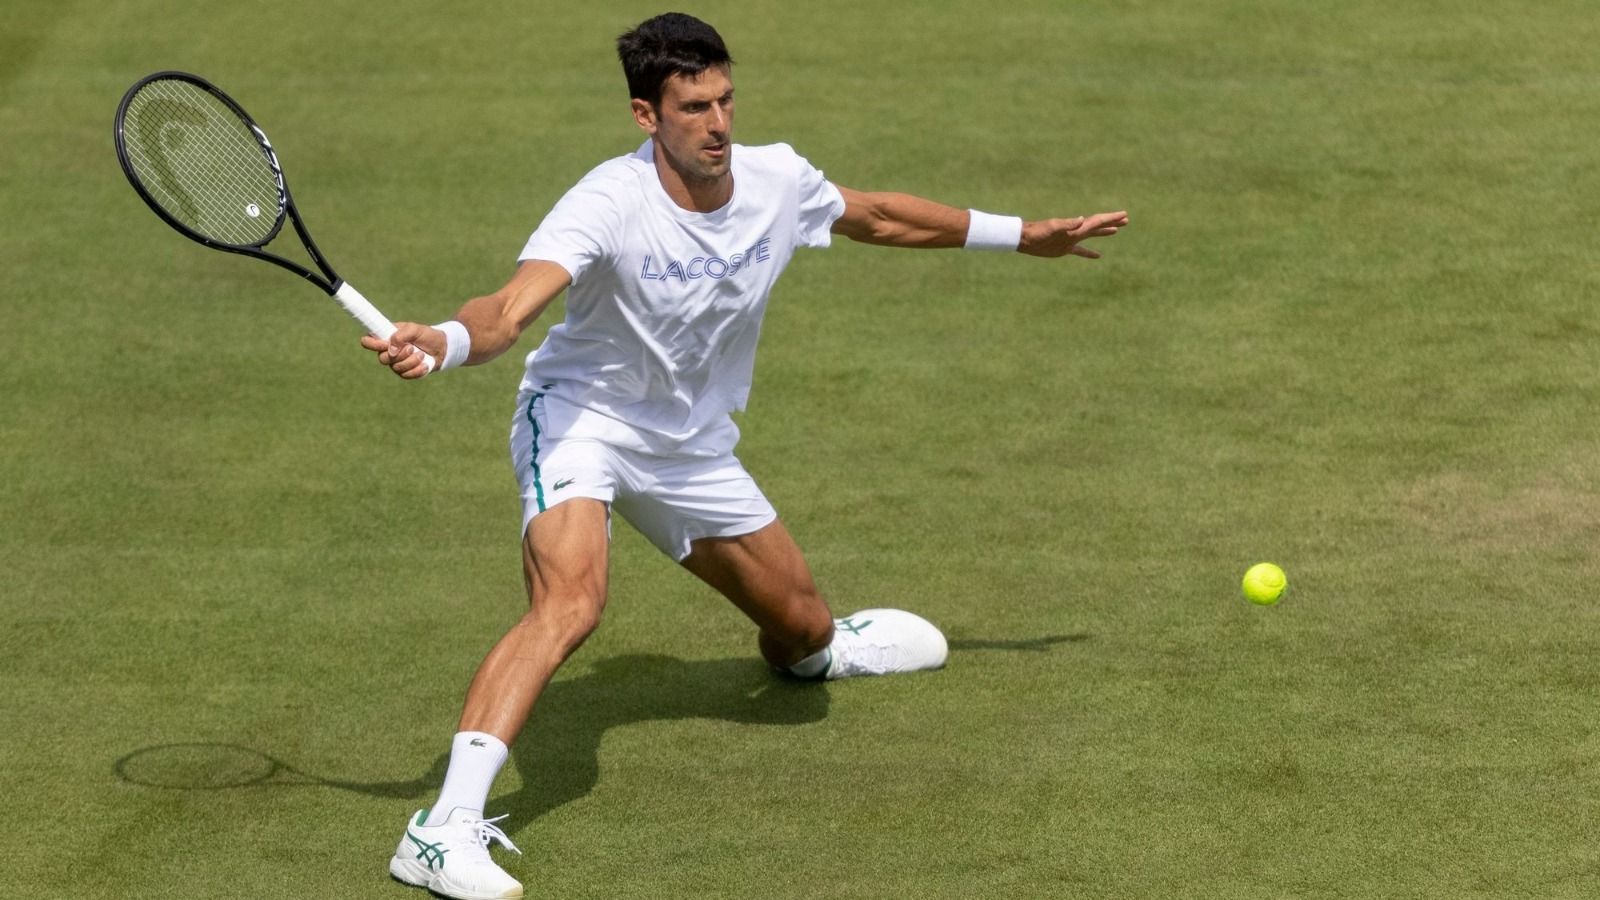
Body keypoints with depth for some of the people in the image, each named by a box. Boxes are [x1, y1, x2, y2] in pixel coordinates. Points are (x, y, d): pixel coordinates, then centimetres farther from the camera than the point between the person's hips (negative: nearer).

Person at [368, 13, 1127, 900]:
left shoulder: (776, 180, -13)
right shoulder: (608, 205, -31)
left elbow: (883, 217, 8)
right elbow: (509, 310, -46)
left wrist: (1024, 233, 16)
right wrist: (440, 341, -69)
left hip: (693, 445, 6)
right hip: (582, 418, -6)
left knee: (801, 628, 17)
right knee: (569, 600, -33)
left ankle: (814, 645, 60)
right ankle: (445, 827, -39)